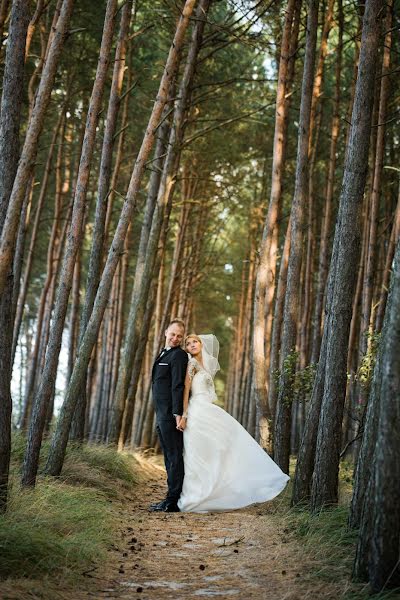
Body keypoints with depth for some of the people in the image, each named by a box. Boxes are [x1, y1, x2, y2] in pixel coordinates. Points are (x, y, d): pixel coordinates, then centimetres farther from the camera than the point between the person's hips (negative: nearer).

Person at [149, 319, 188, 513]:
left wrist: (177, 413, -22)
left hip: (171, 414, -10)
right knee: (169, 458, 13)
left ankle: (173, 501, -6)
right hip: (162, 414, 10)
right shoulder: (164, 354, 22)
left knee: (175, 457, -7)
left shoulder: (179, 355, -9)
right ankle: (172, 499, 19)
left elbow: (178, 386, -17)